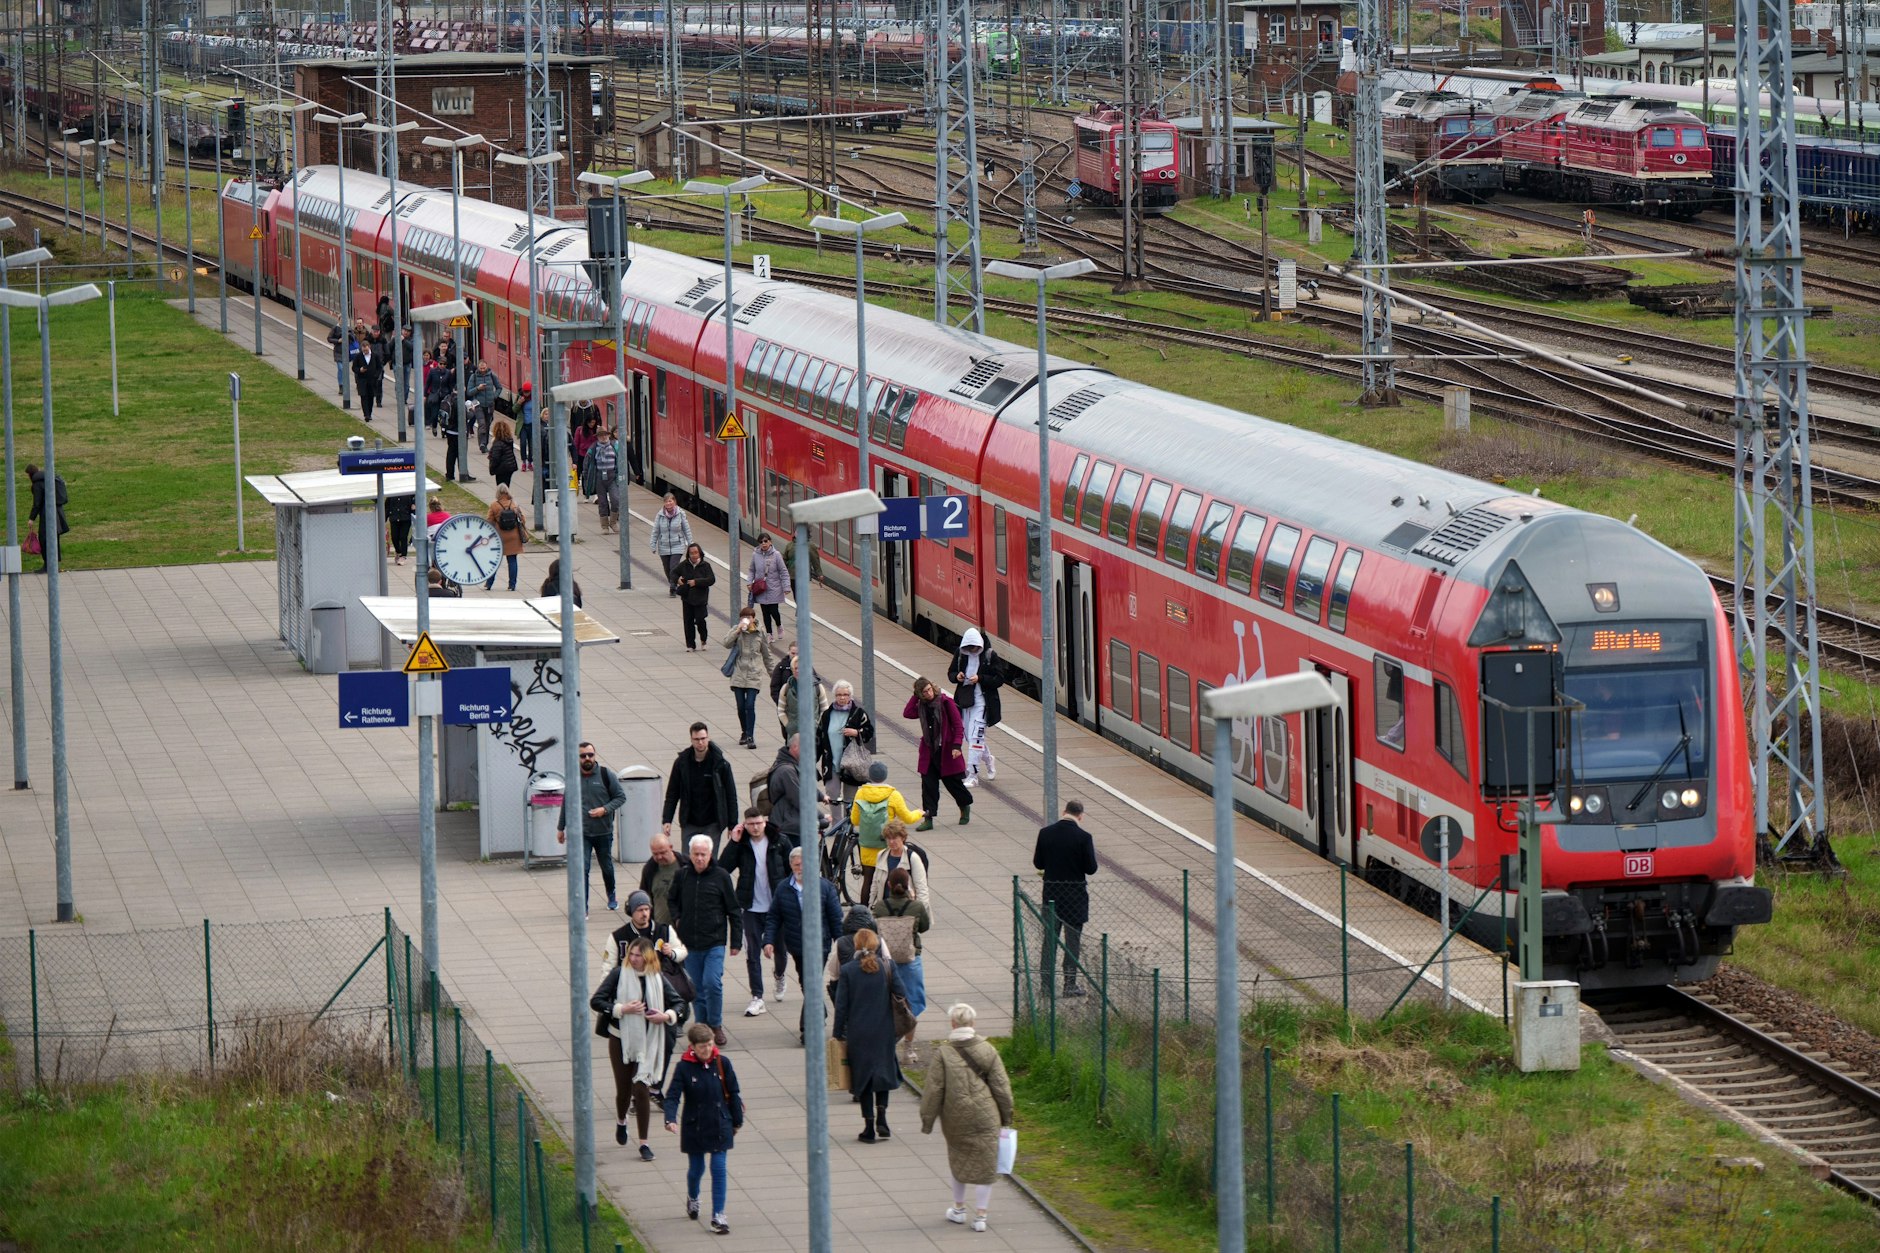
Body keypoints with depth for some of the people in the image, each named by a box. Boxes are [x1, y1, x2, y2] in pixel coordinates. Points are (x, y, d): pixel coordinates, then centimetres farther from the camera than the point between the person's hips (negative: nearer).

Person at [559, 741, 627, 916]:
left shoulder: (606, 775, -4)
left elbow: (621, 797, 1)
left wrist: (605, 809, -15)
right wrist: (561, 828, 18)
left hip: (604, 832, 0)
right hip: (580, 834, 0)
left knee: (607, 867, 18)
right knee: (581, 870, -13)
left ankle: (611, 898, 43)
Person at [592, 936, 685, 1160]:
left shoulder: (658, 980, -3)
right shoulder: (619, 974, -7)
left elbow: (680, 1005, 5)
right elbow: (596, 1001, -10)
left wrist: (667, 1016, -16)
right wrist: (622, 1009, -21)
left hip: (646, 1043, 0)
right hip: (620, 1040, 0)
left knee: (642, 1089, -7)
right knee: (624, 1088, 9)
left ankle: (644, 1143, 0)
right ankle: (620, 1121, 43)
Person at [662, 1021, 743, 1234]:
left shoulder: (722, 1063, -4)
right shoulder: (684, 1068, -10)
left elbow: (733, 1094, 5)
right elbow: (672, 1096, -12)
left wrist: (737, 1121, 9)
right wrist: (670, 1119, -29)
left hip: (720, 1126, 1)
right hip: (694, 1127, -1)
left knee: (719, 1168, -4)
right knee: (696, 1168, 12)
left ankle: (718, 1215, -1)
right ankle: (692, 1198, 44)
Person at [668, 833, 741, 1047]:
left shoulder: (720, 876, -5)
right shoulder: (682, 875, 3)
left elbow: (734, 910, 1)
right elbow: (671, 900, 22)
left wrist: (736, 941, 0)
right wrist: (676, 919, 4)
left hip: (715, 943, -3)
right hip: (690, 943, 3)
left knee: (712, 983, -14)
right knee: (697, 989, 7)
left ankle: (716, 1025, 3)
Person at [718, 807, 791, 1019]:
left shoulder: (780, 841, -5)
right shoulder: (741, 845, -4)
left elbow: (793, 869, 1)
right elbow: (723, 868, -13)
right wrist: (733, 842, -19)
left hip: (776, 905, 0)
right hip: (751, 908, 0)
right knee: (752, 952, -1)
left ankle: (779, 976, 45)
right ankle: (757, 998, 2)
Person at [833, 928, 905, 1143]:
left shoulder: (848, 970, -9)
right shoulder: (887, 967, -7)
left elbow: (841, 1005, -6)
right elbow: (901, 994, -9)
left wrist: (838, 1033, 2)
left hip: (858, 1032, -1)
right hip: (883, 1030, 1)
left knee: (863, 1075, 7)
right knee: (883, 1071, 18)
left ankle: (869, 1128, 7)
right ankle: (882, 1119, 5)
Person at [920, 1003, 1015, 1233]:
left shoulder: (943, 1054, -9)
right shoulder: (988, 1051, -5)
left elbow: (933, 1092, -7)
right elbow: (1001, 1087, 0)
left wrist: (927, 1121, 1)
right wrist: (1006, 1118, 12)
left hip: (955, 1120, 0)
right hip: (986, 1118, 0)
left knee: (958, 1161, 22)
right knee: (985, 1164, 7)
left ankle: (959, 1209, 32)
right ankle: (980, 1216, 7)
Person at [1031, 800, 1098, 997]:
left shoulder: (1045, 833, -5)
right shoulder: (1083, 837, -16)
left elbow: (1038, 864, 0)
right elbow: (1091, 869, -12)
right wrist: (1092, 852, 7)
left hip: (1051, 893, 3)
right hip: (1075, 896, -3)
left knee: (1050, 937, 14)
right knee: (1073, 938, 6)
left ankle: (1046, 981, 17)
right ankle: (1070, 983, 9)